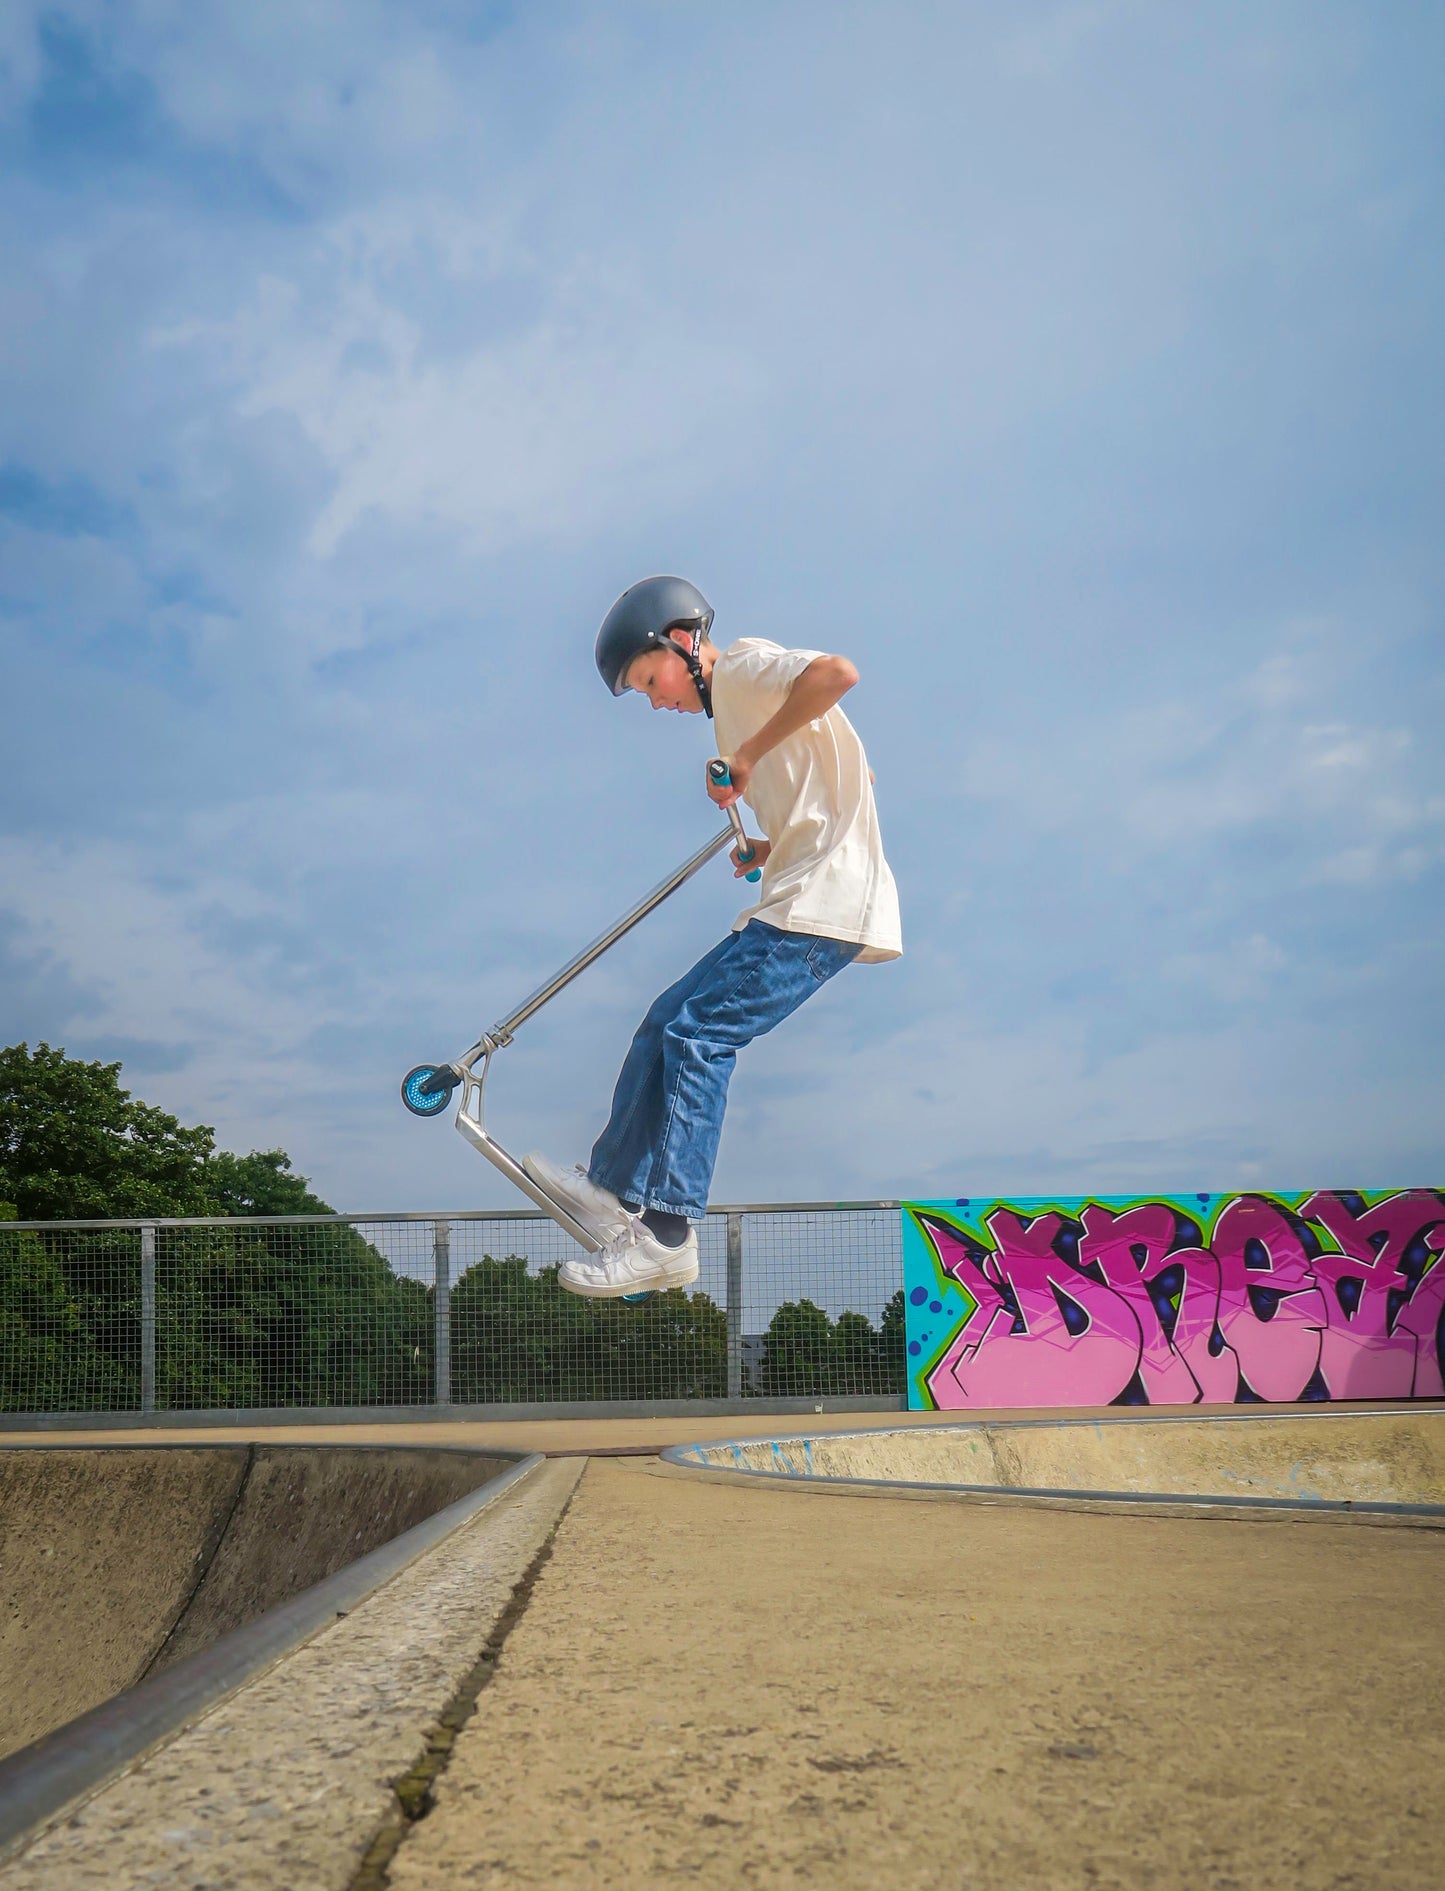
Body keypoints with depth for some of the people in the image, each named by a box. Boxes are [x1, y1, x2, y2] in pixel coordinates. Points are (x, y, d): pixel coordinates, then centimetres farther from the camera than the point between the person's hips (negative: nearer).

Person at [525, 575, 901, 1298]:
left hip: (825, 902, -11)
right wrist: (775, 846, 12)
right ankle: (616, 1189, 17)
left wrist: (749, 753, -17)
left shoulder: (744, 665, -4)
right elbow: (848, 782, 28)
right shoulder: (731, 698, 25)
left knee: (697, 1033, -15)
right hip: (797, 900, 11)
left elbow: (837, 672, -26)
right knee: (669, 1020, 11)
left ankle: (666, 1236, -15)